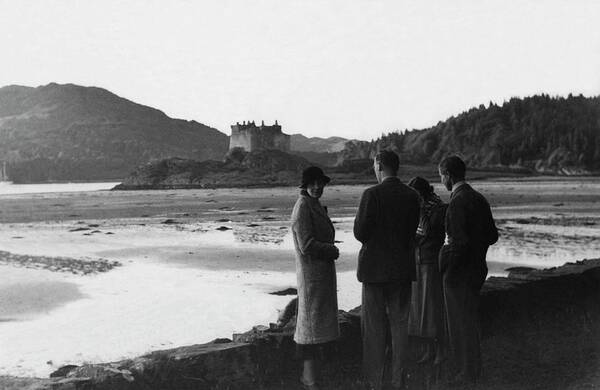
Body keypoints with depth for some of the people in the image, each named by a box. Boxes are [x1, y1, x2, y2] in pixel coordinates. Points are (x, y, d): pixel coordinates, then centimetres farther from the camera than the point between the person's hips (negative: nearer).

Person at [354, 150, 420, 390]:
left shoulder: (372, 194, -13)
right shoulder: (412, 196, 2)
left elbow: (360, 232, -11)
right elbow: (411, 232, 7)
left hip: (375, 267, -4)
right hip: (402, 268, 5)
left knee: (374, 328, 4)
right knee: (399, 325, 12)